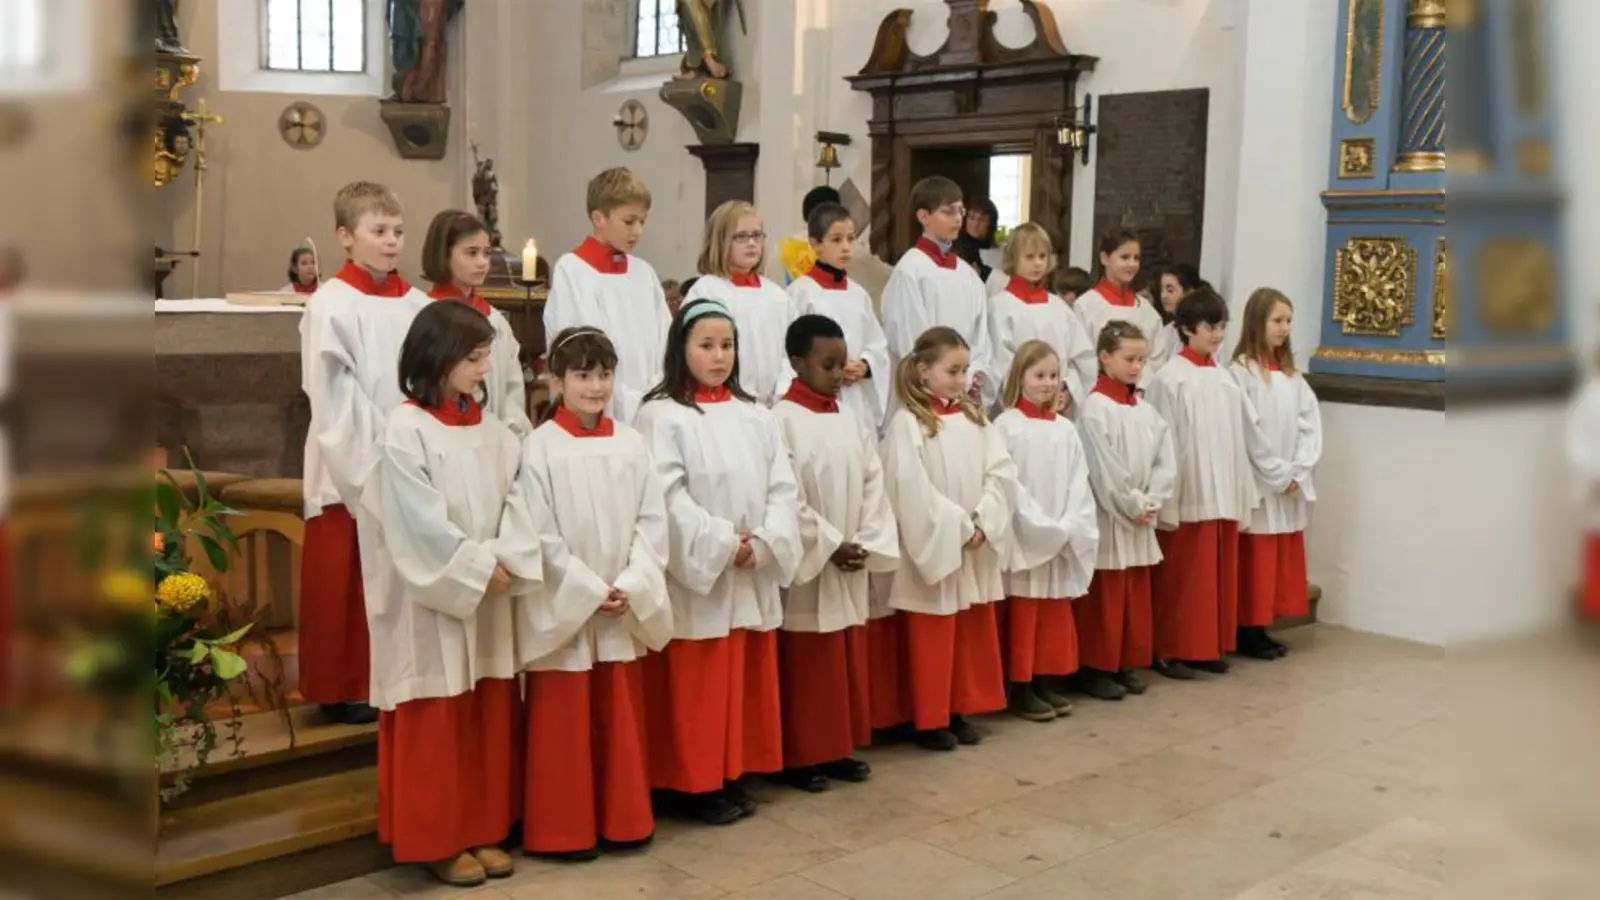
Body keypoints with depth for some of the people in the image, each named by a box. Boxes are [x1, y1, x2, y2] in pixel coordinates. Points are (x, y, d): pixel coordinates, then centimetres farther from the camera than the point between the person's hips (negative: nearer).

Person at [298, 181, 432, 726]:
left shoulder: (416, 303, 5)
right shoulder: (330, 306, -8)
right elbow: (335, 397, -11)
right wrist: (374, 456, -14)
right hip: (351, 466, -4)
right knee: (345, 582, 4)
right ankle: (342, 687, 15)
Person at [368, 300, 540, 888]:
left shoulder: (491, 427, 7)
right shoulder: (405, 431, -12)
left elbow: (515, 497, 3)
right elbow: (419, 522, -17)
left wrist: (507, 561, -13)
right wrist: (479, 569, -14)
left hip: (489, 596, 6)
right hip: (431, 600, -6)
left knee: (491, 717, 11)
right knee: (435, 724, 3)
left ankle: (483, 831, 24)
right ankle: (436, 841, 15)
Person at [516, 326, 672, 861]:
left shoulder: (632, 443, 5)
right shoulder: (541, 447, -7)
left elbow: (652, 521, 2)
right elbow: (540, 535, -11)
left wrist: (630, 587, -10)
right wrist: (590, 591, -14)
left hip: (627, 609, 4)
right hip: (562, 609, -4)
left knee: (622, 719, 12)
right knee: (563, 723, 4)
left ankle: (622, 820, 25)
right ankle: (562, 829, 15)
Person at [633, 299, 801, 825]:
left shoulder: (756, 416, 12)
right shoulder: (662, 416, -6)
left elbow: (783, 488, 6)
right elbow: (669, 499, -15)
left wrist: (763, 542, -10)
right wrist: (724, 544, -17)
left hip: (754, 578, 6)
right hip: (695, 575, -6)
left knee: (746, 681, 11)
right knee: (696, 687, 0)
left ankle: (731, 776, 23)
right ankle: (693, 783, 12)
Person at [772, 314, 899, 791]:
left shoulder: (852, 420, 9)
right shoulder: (783, 420, -11)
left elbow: (873, 484, 7)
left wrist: (866, 543, -5)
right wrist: (831, 545, -15)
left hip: (851, 565, 7)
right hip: (806, 563, -6)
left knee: (849, 659, 13)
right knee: (806, 666, 1)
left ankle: (839, 749, 25)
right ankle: (800, 758, 11)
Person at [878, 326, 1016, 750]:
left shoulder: (975, 417, 9)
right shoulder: (907, 423, -9)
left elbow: (1002, 471, 3)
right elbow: (912, 489, -16)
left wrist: (982, 522, -11)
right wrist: (958, 527, -16)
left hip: (977, 548, 6)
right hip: (934, 547, -6)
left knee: (974, 634, 13)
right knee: (932, 639, 3)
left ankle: (961, 711, 25)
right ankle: (931, 720, 14)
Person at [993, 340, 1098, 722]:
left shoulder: (1065, 428, 9)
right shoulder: (1007, 426, -7)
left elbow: (1079, 481, 5)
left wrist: (1069, 526, -9)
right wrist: (1043, 526, -15)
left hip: (1064, 541, 5)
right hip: (1023, 539, -5)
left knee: (1057, 616, 11)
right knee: (1022, 617, 0)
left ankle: (1050, 683, 22)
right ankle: (1019, 691, 8)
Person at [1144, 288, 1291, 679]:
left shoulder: (1225, 378, 10)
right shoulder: (1170, 378, -8)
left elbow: (1249, 435, 16)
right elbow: (1164, 444, -11)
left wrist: (1278, 473, 17)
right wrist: (1166, 502, -14)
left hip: (1225, 497, 6)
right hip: (1187, 498, -6)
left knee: (1219, 577, 11)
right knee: (1180, 580, 1)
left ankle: (1209, 647, 22)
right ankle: (1168, 651, 9)